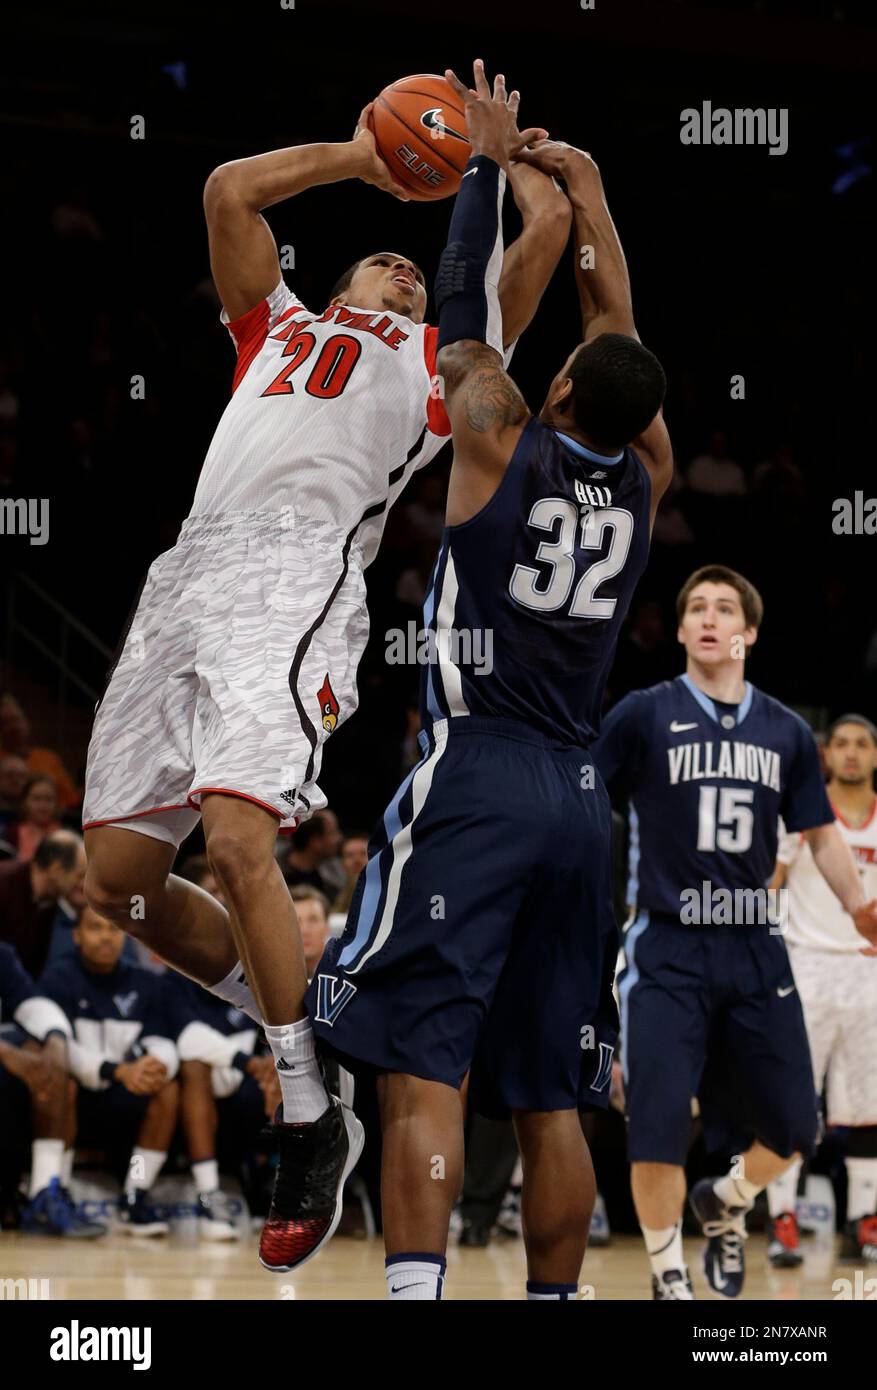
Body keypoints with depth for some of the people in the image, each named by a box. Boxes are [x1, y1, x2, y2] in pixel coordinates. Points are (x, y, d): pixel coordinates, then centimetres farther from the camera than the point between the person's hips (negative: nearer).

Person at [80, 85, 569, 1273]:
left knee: (237, 836, -25)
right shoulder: (277, 325, 37)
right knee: (114, 871, -5)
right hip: (193, 564, 5)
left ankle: (313, 1125, -15)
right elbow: (230, 188, 35)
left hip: (302, 564, -5)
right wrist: (362, 160, 38)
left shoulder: (441, 356, 28)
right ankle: (281, 1022, 16)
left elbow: (548, 227, 26)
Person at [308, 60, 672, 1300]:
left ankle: (414, 1295, -25)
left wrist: (491, 162, 20)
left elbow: (466, 313, 8)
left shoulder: (504, 449, -3)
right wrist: (585, 192, 31)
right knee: (551, 1099, 8)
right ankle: (553, 1302, 9)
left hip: (475, 778, -5)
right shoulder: (644, 480, 8)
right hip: (578, 794, 5)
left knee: (426, 1070, -13)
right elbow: (620, 332, 21)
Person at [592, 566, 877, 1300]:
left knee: (793, 1129, 5)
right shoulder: (644, 714, -3)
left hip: (755, 950, 4)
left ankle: (725, 1204, 37)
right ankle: (669, 1278, 9)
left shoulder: (786, 731, 8)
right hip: (668, 951, -4)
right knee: (658, 1126, -10)